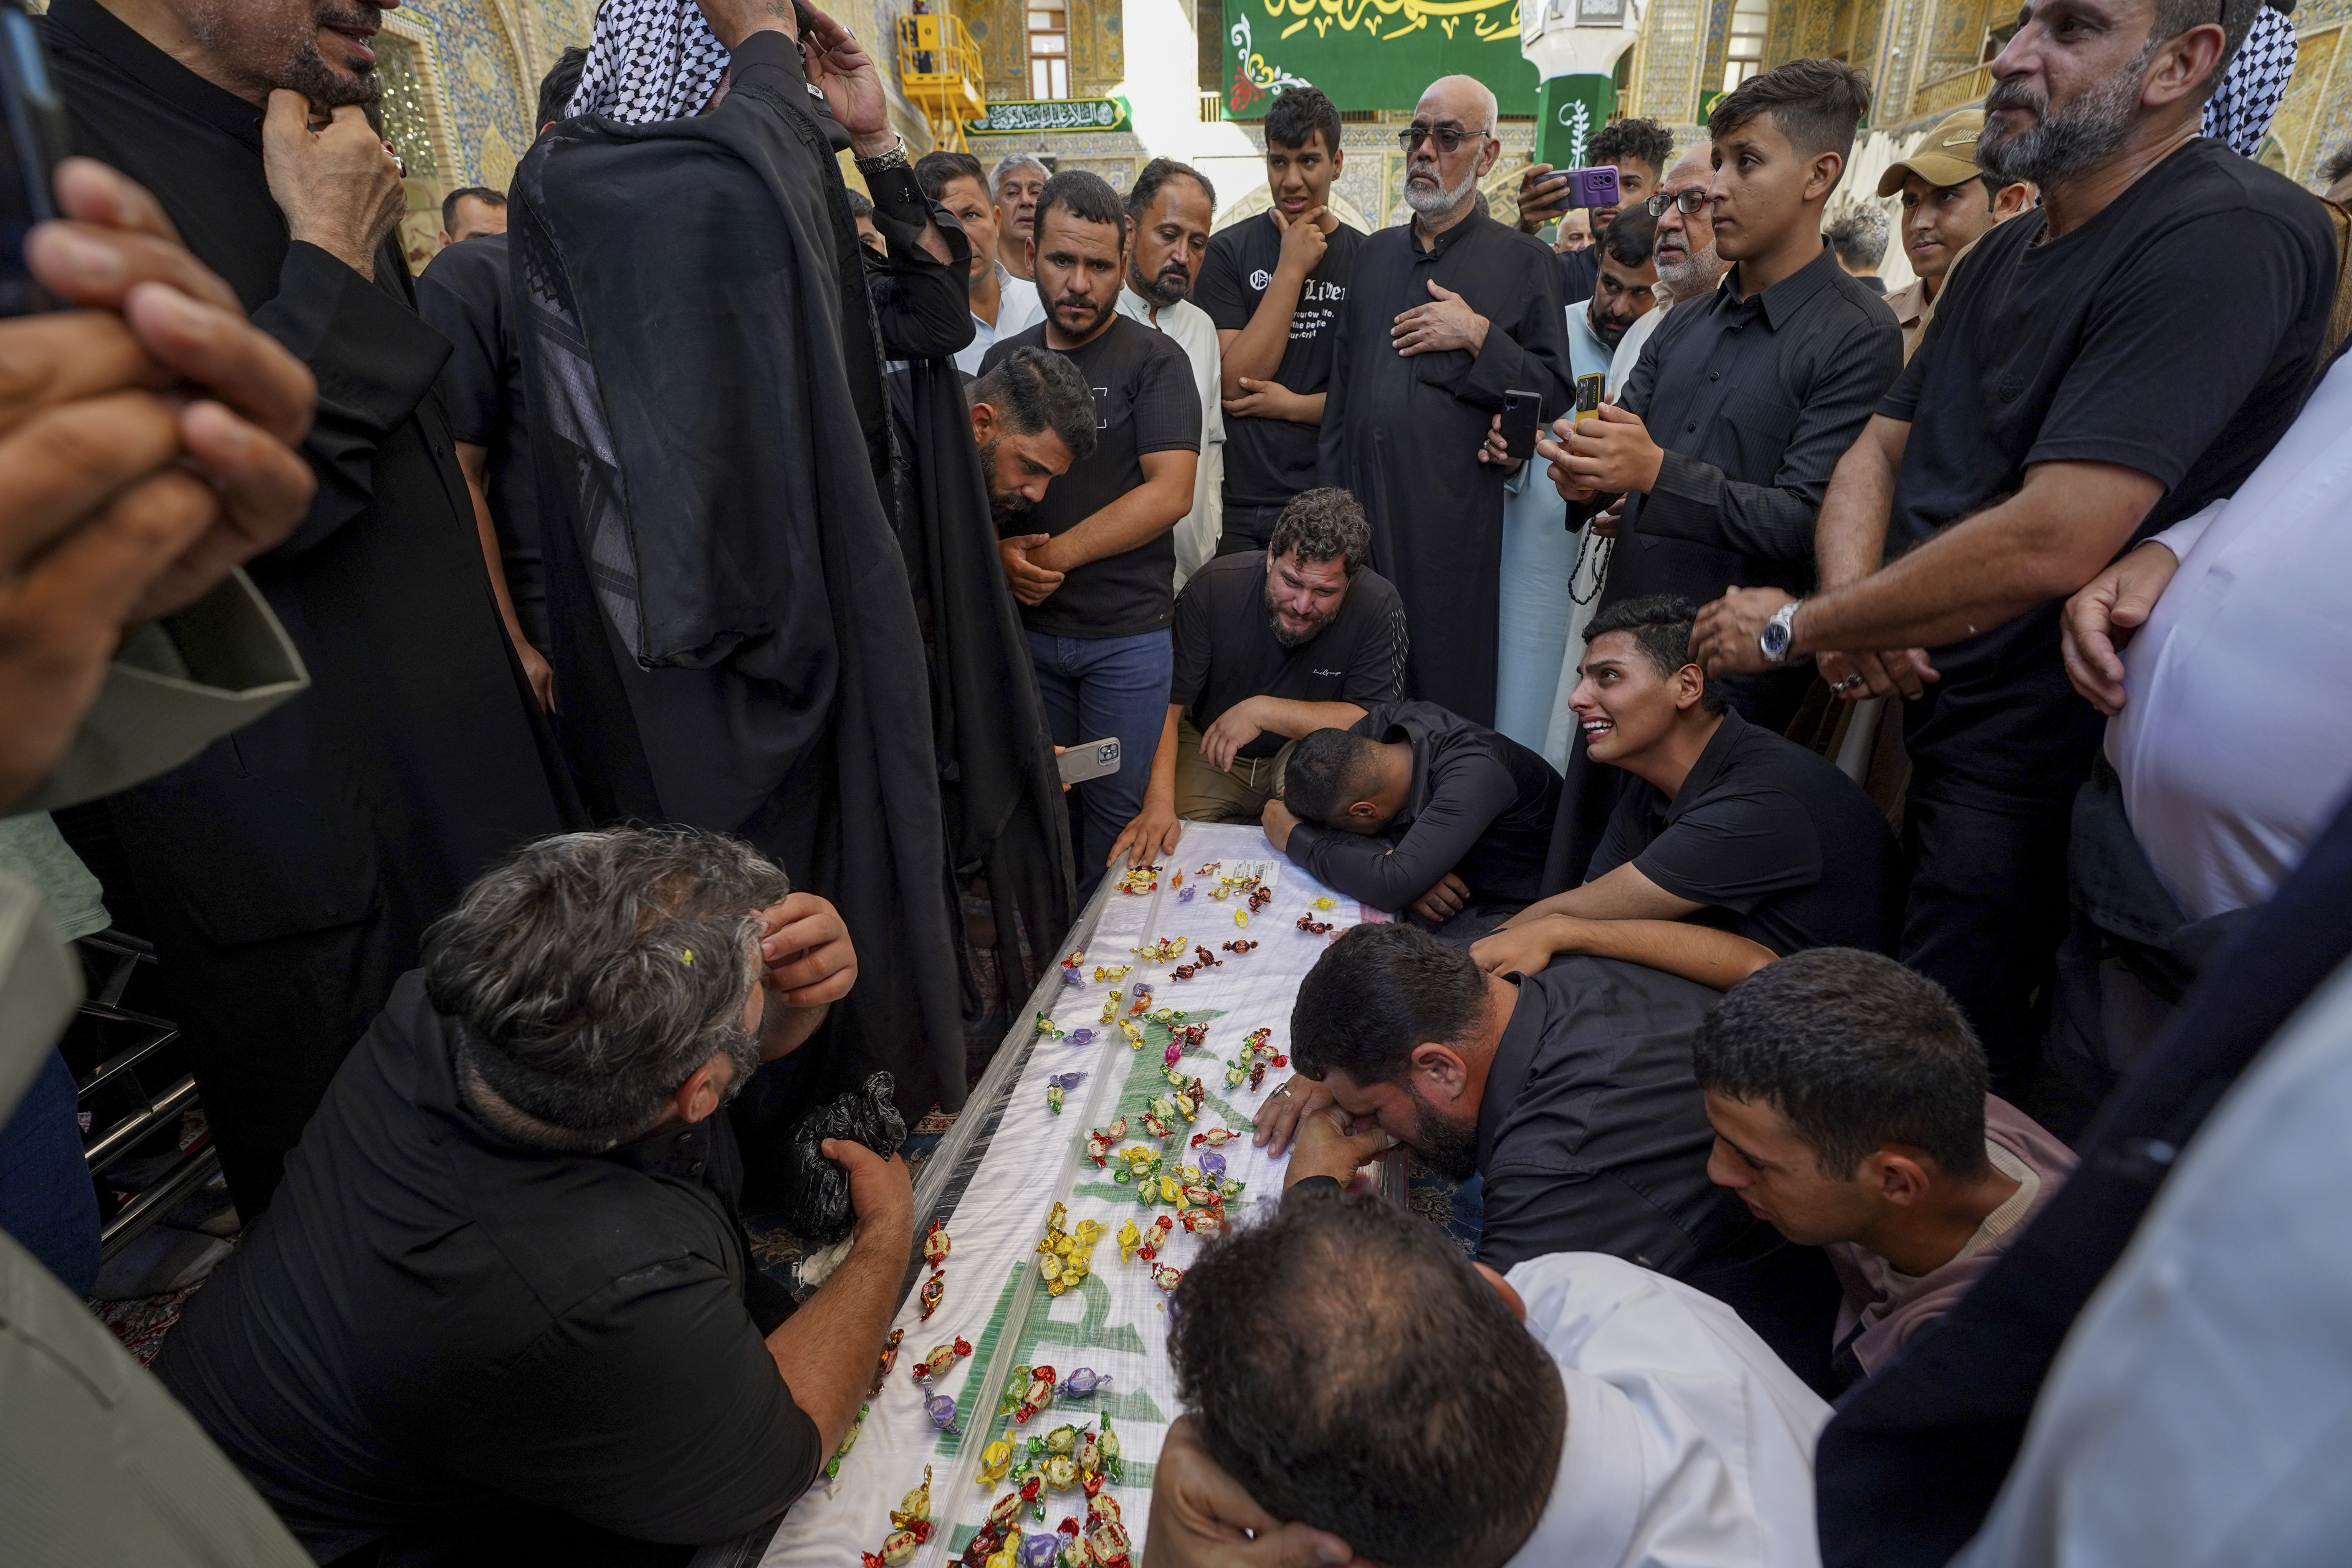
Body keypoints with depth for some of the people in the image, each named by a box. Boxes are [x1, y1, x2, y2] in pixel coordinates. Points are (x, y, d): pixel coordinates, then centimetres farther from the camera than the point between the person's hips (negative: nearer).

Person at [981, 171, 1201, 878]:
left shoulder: (1155, 359, -2)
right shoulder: (1004, 359, 12)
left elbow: (1170, 491, -13)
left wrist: (1055, 555, -14)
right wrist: (999, 549, -10)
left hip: (1128, 631, -3)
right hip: (1025, 625, 4)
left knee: (1121, 811, 4)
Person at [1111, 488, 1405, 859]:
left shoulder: (1377, 607, -20)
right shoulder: (1214, 588, -19)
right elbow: (1164, 705, -20)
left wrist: (1262, 711, -25)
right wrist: (1159, 802, -36)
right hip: (1209, 750, 0)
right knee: (1157, 842, -24)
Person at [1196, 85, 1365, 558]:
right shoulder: (1228, 251, 0)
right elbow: (1235, 383, -10)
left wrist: (1296, 405, -11)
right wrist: (1291, 268, -10)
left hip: (1332, 501, 1)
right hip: (1238, 506, -1)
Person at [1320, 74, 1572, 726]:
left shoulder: (1523, 261, 3)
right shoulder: (1375, 252, 16)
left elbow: (1554, 393, -1)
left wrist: (1479, 337, -14)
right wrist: (1327, 499, 12)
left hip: (1454, 521, -4)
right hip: (1360, 507, 4)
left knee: (1448, 687, 2)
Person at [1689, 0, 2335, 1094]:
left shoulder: (2232, 236, -17)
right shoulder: (2004, 255, 13)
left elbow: (2052, 541, -26)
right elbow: (1877, 449, 11)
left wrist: (1795, 626, -16)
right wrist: (1848, 611, -10)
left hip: (2029, 758, -8)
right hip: (1908, 713, 8)